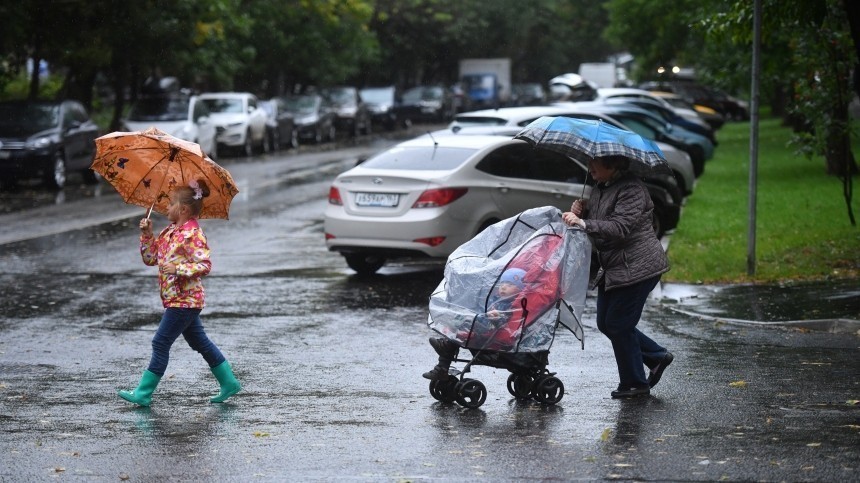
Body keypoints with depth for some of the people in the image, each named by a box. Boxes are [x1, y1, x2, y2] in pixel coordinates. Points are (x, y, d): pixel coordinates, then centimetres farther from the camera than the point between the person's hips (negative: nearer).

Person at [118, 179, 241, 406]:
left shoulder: (192, 235, -16)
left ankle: (143, 393, -3)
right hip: (177, 300, 10)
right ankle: (229, 382, 21)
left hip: (184, 300, -10)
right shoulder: (169, 232, 12)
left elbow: (205, 265, -22)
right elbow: (150, 258, 16)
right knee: (200, 342, 15)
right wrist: (147, 234, 4)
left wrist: (178, 269, -27)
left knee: (161, 343, -7)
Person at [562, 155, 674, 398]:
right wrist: (581, 210, -2)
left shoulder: (631, 189, -18)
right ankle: (657, 356, 25)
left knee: (619, 324, -5)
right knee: (605, 323, 12)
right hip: (613, 267, 10)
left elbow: (620, 227, -29)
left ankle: (635, 383, 9)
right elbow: (595, 222, 21)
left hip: (637, 267, -10)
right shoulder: (600, 188, 11)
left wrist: (582, 223, -37)